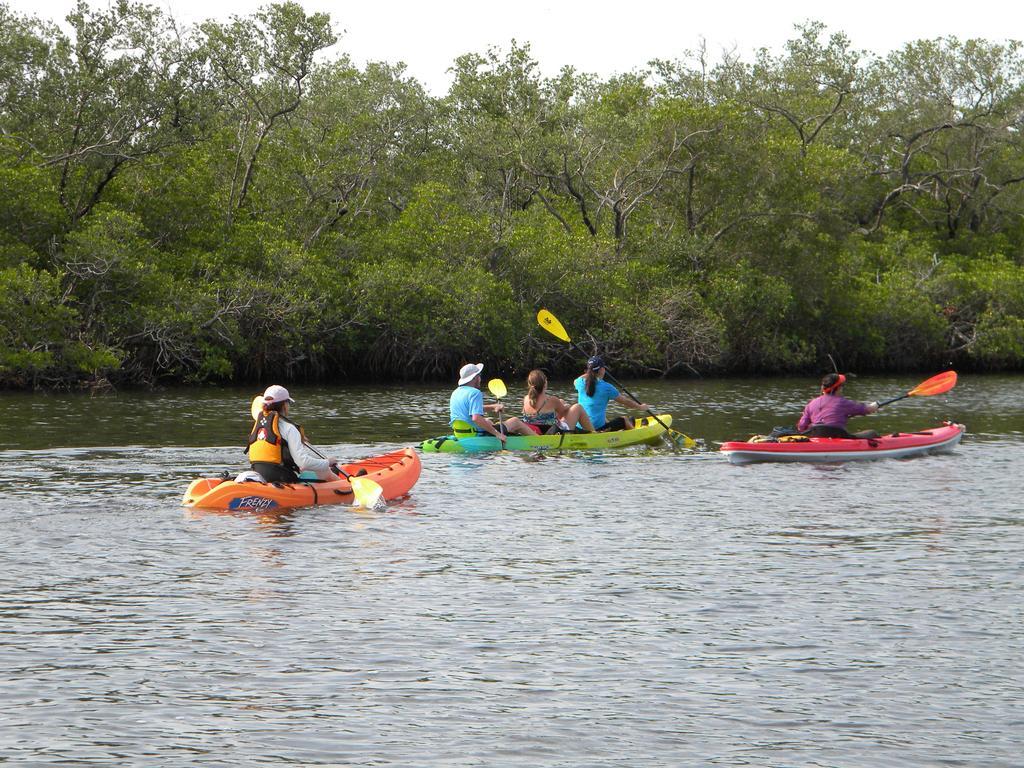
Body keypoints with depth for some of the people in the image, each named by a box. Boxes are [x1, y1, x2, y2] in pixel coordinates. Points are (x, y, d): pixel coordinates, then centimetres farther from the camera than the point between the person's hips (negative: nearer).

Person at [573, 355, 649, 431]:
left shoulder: (581, 382, 1)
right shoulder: (606, 387, -12)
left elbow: (575, 381, 31)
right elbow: (626, 402, 1)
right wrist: (641, 407, 16)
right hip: (597, 428, -6)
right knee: (625, 420, 19)